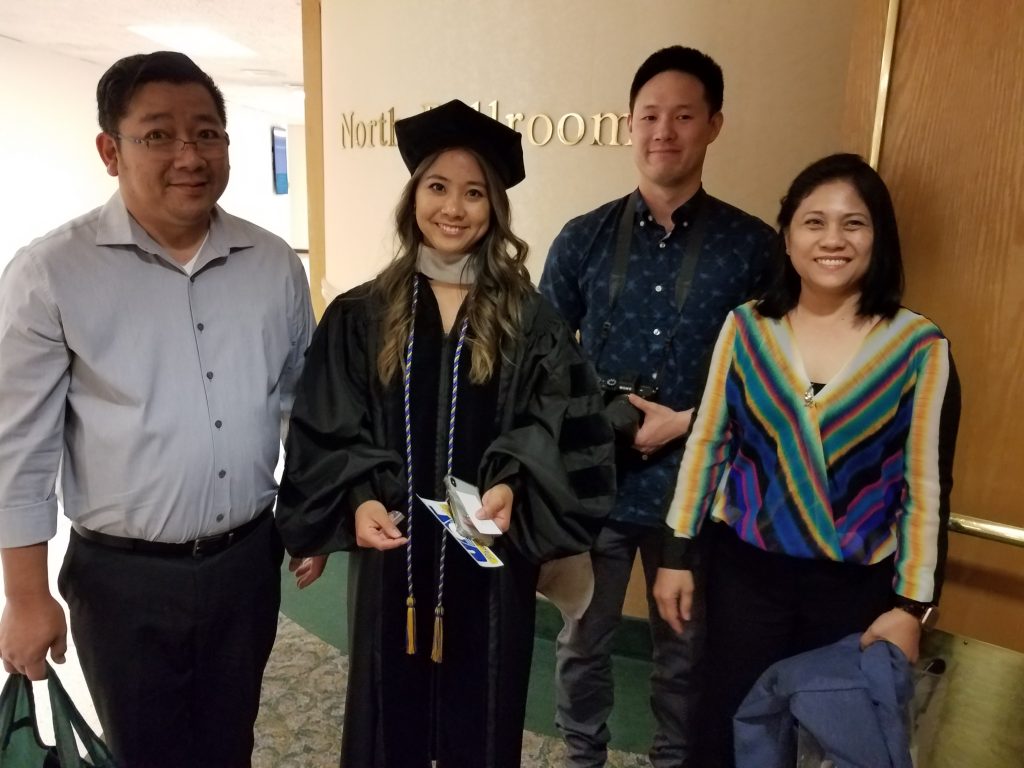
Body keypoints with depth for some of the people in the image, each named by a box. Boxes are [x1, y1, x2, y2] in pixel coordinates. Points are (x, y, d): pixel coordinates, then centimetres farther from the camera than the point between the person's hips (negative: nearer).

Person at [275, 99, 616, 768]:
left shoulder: (529, 319, 1)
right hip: (391, 552, 1)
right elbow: (323, 431, 0)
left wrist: (512, 485, -21)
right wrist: (358, 499, -16)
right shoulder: (359, 317, 2)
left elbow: (561, 423, -4)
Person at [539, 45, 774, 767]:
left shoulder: (753, 246, -5)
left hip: (696, 486, -1)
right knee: (582, 642, 18)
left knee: (686, 650, 19)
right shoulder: (584, 238, -1)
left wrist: (688, 422, -14)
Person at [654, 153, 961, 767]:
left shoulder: (920, 347, -8)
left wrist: (911, 604, -4)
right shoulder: (746, 327, -3)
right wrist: (677, 554, 1)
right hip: (745, 570, 1)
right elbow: (706, 445, 1)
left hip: (856, 586, 0)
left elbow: (928, 486, -4)